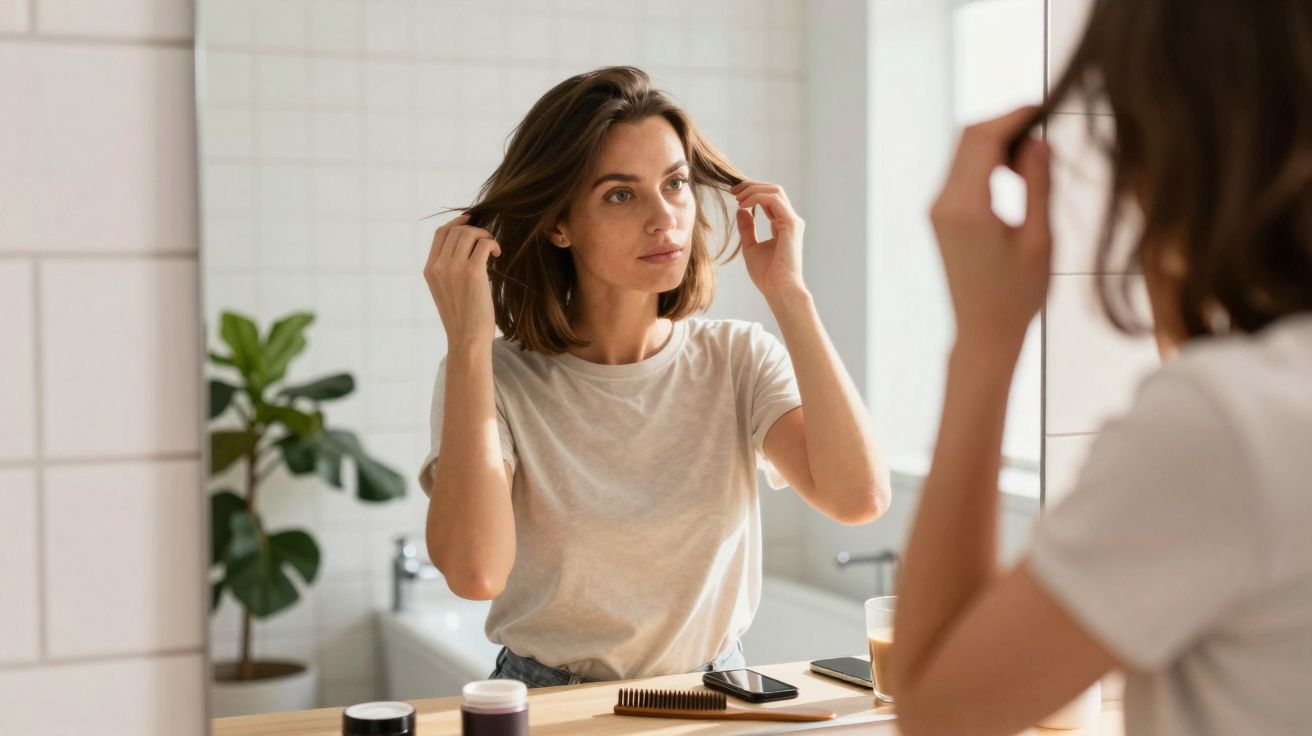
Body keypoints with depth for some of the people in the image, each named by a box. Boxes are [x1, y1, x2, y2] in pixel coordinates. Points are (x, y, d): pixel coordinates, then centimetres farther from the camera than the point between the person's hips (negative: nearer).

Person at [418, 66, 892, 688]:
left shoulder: (739, 359, 1)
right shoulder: (488, 377, -6)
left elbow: (859, 497, -15)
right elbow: (475, 573, -22)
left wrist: (787, 294, -11)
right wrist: (468, 340, -20)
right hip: (551, 707, -2)